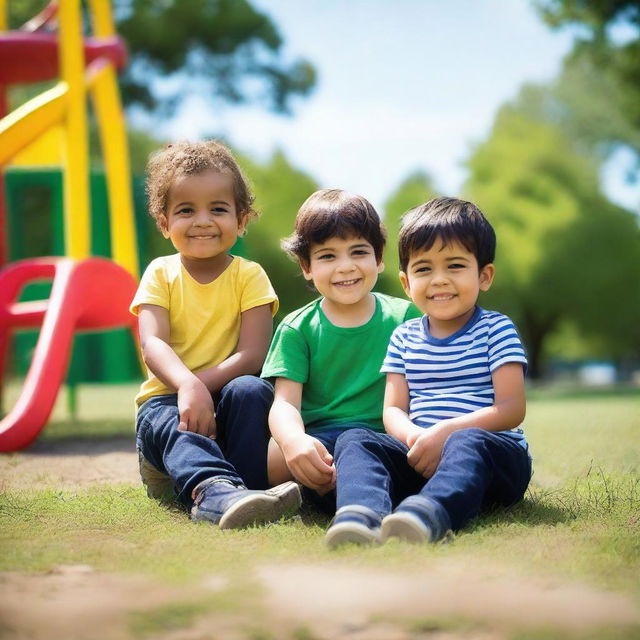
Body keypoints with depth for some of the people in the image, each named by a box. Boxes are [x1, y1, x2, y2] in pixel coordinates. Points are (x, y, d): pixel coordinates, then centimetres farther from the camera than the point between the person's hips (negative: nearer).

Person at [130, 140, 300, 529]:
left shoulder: (249, 275, 1)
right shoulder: (160, 274, 3)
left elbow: (251, 356, -10)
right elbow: (152, 345, -15)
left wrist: (201, 385, -24)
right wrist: (187, 387, -36)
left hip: (226, 406, 1)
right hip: (166, 399, 0)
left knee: (252, 390, -32)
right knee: (174, 422, -35)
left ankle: (251, 490, -38)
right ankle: (217, 490, -63)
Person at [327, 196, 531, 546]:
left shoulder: (495, 330, 3)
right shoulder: (404, 337, 17)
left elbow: (512, 409, -7)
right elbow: (393, 409, 9)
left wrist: (446, 431, -20)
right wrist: (413, 436, -16)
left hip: (493, 452, -4)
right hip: (419, 460, 4)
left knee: (466, 442, -37)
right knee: (356, 441, -20)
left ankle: (428, 514, -69)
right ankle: (362, 516, -53)